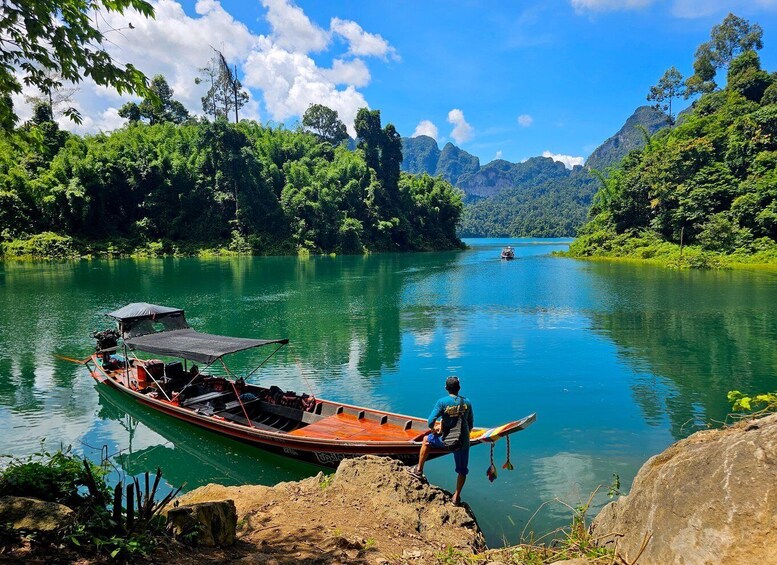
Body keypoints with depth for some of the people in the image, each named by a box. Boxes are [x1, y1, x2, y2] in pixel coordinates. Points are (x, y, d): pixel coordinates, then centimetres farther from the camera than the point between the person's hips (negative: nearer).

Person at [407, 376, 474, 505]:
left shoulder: (442, 402, -12)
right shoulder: (467, 403, -1)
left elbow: (430, 422, -14)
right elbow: (471, 424, 7)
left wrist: (434, 430, 8)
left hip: (446, 441, -2)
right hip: (463, 442, 2)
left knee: (426, 440, 25)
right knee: (462, 470, 21)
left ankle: (419, 470, 31)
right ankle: (457, 497, 25)